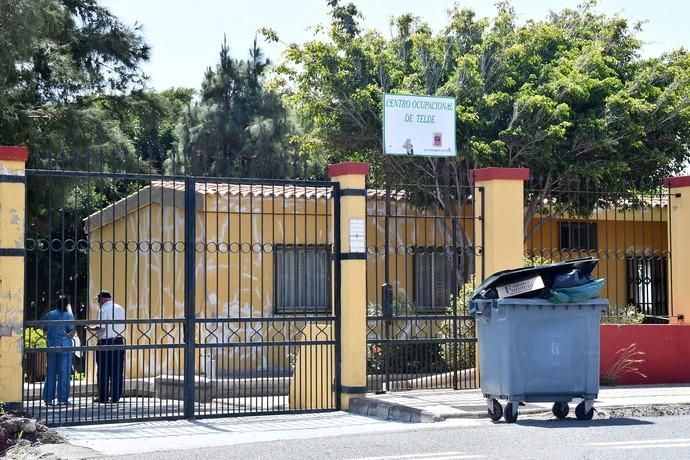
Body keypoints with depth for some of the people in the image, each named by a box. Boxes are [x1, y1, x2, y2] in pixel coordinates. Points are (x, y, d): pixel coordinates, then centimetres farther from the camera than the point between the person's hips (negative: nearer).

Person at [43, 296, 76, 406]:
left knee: (51, 372, 9)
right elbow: (72, 331, -8)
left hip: (51, 345, 4)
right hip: (65, 345, -4)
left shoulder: (49, 315, 5)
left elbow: (45, 330, 9)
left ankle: (48, 398, 9)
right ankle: (62, 398, -2)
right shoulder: (68, 315, -5)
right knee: (64, 372, 0)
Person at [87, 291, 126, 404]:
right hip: (119, 341, 5)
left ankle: (103, 397, 5)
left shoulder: (103, 309, -9)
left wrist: (92, 328, 1)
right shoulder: (120, 309, 10)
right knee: (117, 371, 5)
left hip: (105, 342, -5)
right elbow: (122, 326, 11)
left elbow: (100, 326, -16)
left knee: (103, 371, 2)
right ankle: (115, 397, 6)